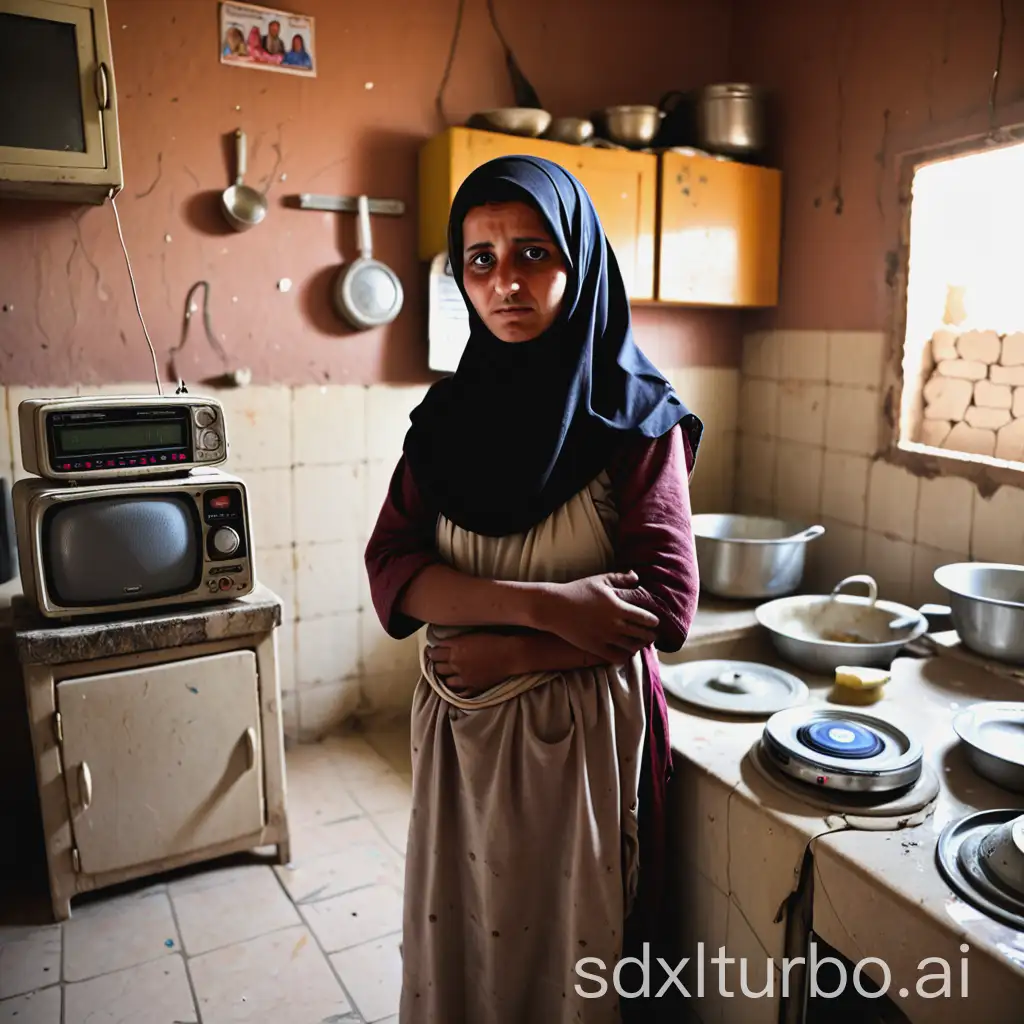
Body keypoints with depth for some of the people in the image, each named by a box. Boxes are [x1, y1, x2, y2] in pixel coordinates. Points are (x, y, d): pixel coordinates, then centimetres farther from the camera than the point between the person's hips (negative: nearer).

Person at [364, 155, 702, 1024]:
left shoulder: (638, 419, -10)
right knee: (460, 938, 20)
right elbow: (390, 570, -9)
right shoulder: (449, 414, 0)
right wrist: (543, 604, -22)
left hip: (586, 731, -3)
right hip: (461, 730, 4)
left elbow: (666, 610, -14)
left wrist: (507, 652, -15)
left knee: (570, 951, 16)